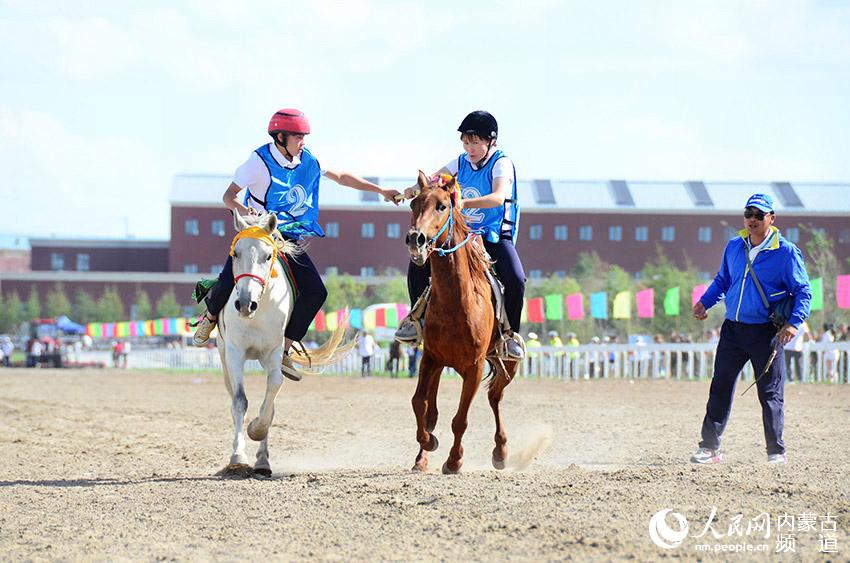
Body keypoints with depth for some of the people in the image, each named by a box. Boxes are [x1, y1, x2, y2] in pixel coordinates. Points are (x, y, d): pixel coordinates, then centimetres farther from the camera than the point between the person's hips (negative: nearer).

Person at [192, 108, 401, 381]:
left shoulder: (308, 160, 0)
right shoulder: (260, 161, -15)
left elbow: (341, 177, 15)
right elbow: (229, 196, -15)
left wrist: (380, 190, 14)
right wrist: (242, 208, -39)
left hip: (290, 238, 5)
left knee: (315, 292, -9)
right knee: (230, 279, -24)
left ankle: (283, 350, 0)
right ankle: (210, 315, 13)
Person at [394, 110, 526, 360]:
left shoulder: (501, 164, -14)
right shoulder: (462, 162, 6)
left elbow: (499, 197, -32)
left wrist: (463, 203, -47)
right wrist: (414, 190, -19)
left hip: (496, 237, -5)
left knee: (515, 279, -30)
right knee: (419, 263, -10)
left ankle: (511, 334, -11)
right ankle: (418, 318, 7)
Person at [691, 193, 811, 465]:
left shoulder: (786, 252, -6)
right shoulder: (734, 247, 9)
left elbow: (803, 291, -6)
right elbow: (722, 280, 23)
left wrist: (793, 322, -20)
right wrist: (705, 302, 7)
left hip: (766, 332, -5)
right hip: (732, 329, 5)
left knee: (770, 394, 0)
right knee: (720, 388, 5)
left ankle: (776, 452, 10)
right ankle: (709, 447, 11)